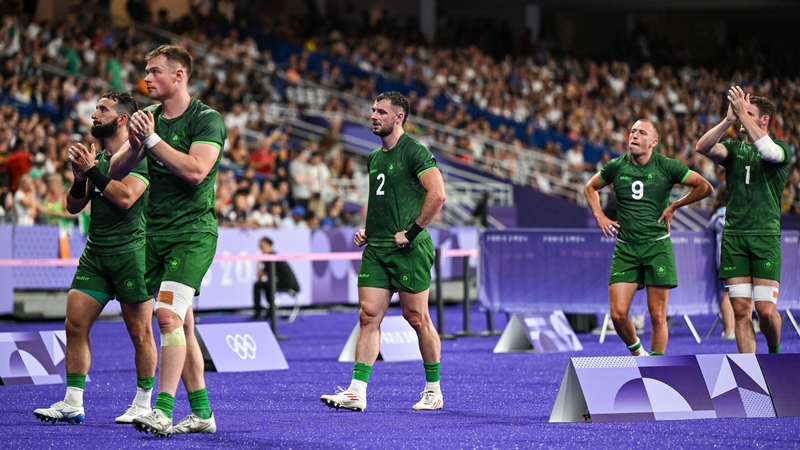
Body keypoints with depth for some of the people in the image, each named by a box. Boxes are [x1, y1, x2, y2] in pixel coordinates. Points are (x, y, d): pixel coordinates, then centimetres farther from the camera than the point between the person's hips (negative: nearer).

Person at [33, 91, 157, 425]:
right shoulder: (96, 158, 15)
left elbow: (125, 197, -21)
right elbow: (74, 206, 16)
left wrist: (93, 170, -15)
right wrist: (80, 178, -3)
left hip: (130, 251, -7)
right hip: (95, 252, 7)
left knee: (140, 332, 0)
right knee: (75, 324, -1)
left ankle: (143, 404, 10)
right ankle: (73, 403, 4)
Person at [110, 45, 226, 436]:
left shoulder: (207, 120, -7)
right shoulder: (148, 118, 13)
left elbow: (195, 170, -22)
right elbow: (116, 170, 9)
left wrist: (152, 139, -18)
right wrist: (136, 144, -11)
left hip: (192, 233, -7)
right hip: (156, 234, 7)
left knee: (168, 314, -21)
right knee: (181, 326, 9)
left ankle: (163, 410, -26)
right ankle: (202, 413, 16)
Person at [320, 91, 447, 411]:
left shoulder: (414, 152, -8)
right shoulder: (373, 158, 18)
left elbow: (437, 194, -17)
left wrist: (411, 231, -16)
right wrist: (365, 230, 14)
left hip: (409, 250, -7)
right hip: (376, 249, 7)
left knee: (416, 318, 0)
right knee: (369, 316, -1)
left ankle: (434, 390, 13)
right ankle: (357, 391, -5)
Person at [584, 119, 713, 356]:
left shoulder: (666, 166, -4)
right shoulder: (616, 167, 3)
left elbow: (705, 187, 4)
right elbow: (590, 187, 22)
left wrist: (674, 206, 2)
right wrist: (599, 216, 9)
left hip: (657, 246, -2)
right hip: (625, 248, 2)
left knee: (657, 315, -3)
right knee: (618, 314, -5)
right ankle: (637, 352, 21)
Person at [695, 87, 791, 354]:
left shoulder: (780, 150, 4)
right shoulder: (734, 149, 13)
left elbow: (767, 149, -22)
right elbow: (702, 148, -7)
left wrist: (742, 113, -23)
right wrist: (729, 119, -18)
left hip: (766, 236, -3)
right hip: (733, 236, 3)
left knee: (766, 310, -8)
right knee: (740, 310, -2)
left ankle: (775, 352, 20)